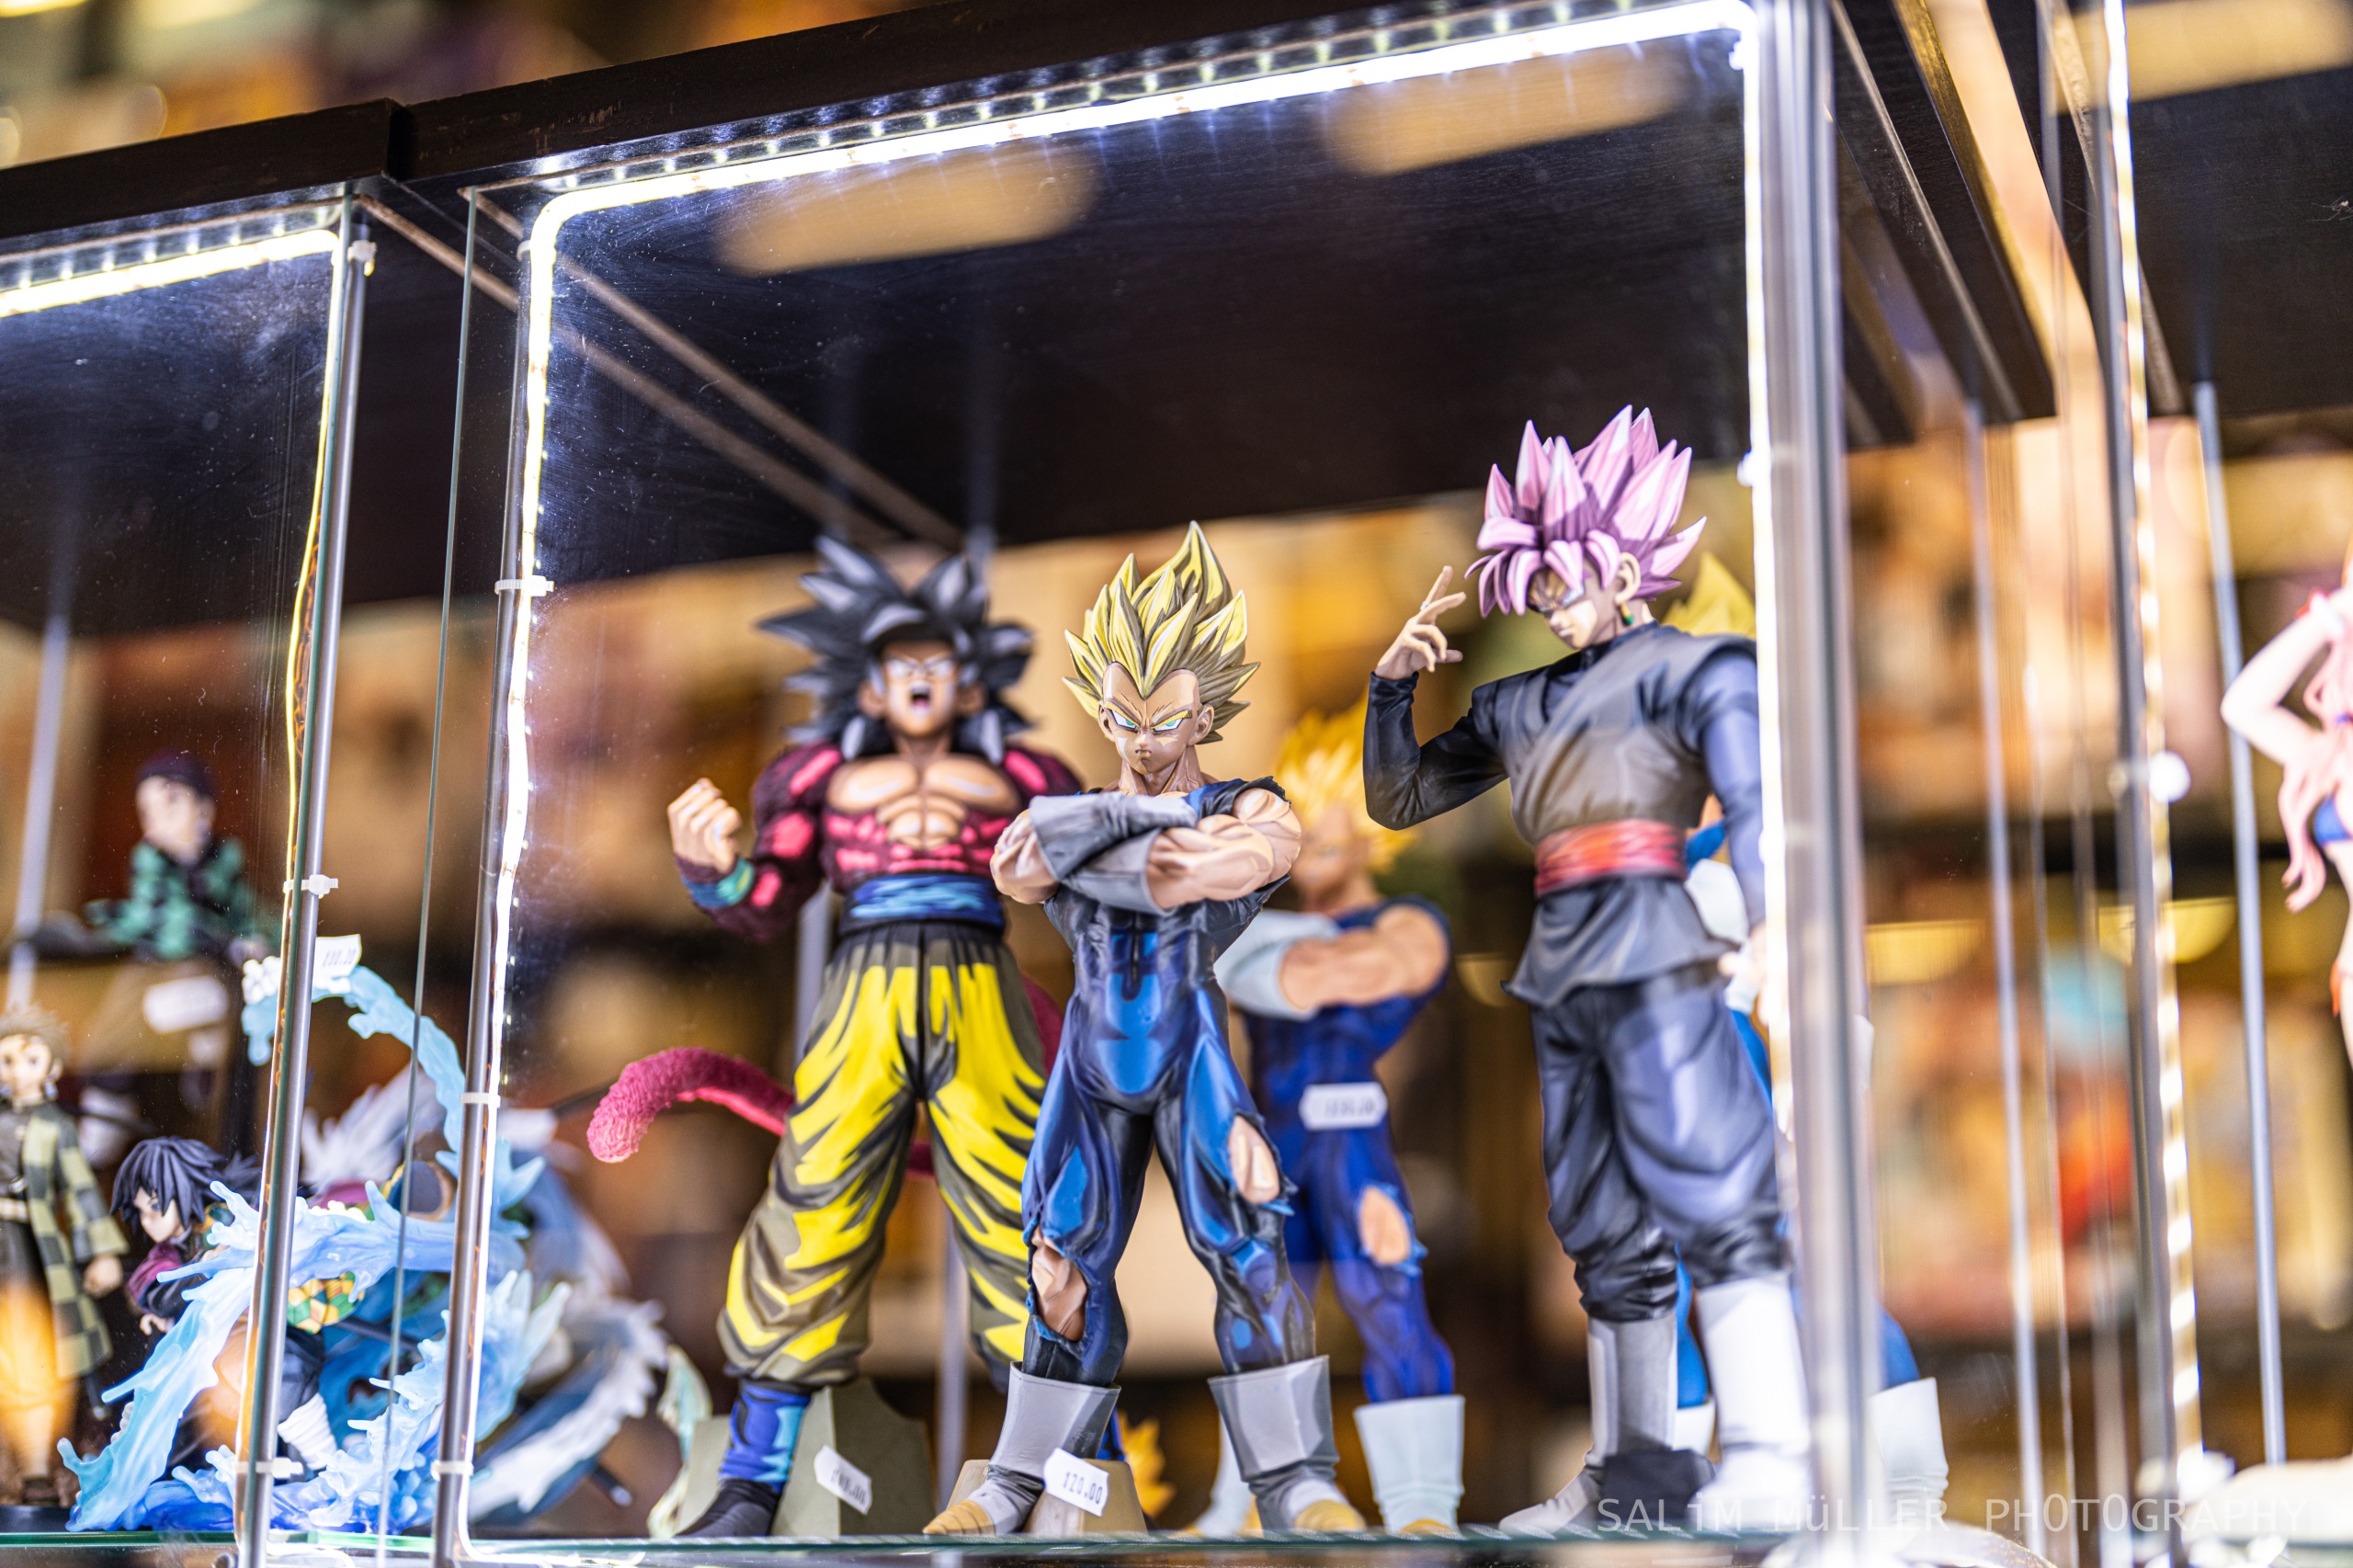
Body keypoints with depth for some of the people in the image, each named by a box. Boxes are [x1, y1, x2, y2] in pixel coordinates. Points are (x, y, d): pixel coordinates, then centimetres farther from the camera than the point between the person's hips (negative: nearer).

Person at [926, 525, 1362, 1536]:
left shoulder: (1252, 811, 1)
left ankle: (1295, 1485, -12)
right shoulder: (1071, 808, 12)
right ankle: (1019, 1483, 12)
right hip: (1092, 1060, 3)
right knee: (1067, 1261, 3)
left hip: (1193, 1052, -3)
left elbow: (1184, 874, -22)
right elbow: (1014, 867, -11)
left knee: (1247, 1246, -14)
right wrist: (1140, 816, -17)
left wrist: (1075, 856, -18)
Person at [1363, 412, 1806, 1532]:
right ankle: (1635, 1474, 12)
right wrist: (1391, 686, 12)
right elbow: (1397, 799, 28)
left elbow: (1752, 795, -10)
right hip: (1558, 969, 7)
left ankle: (1767, 1467, -16)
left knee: (1714, 1198, -14)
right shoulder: (1516, 704, 22)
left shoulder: (1686, 667, 5)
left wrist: (1767, 915, -27)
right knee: (1602, 1235, 7)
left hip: (1651, 953, -7)